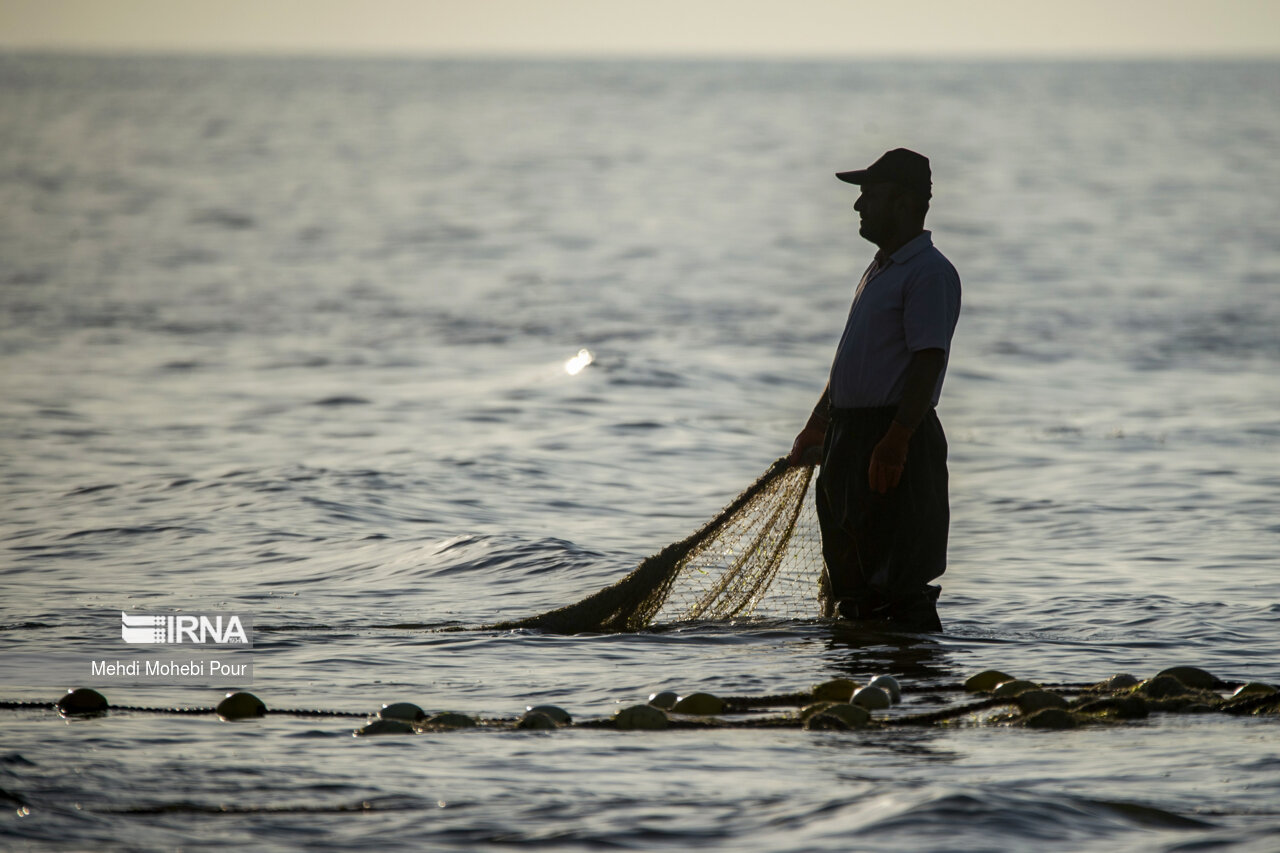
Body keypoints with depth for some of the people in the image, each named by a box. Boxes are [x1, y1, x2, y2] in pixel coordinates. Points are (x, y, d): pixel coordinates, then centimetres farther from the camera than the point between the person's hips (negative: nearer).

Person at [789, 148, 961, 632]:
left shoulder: (930, 273, -13)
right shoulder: (878, 270, 18)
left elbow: (927, 364, -21)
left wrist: (895, 442, -26)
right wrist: (818, 425, 26)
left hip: (894, 438, -10)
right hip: (850, 435, 10)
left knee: (896, 581, -10)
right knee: (848, 572, 14)